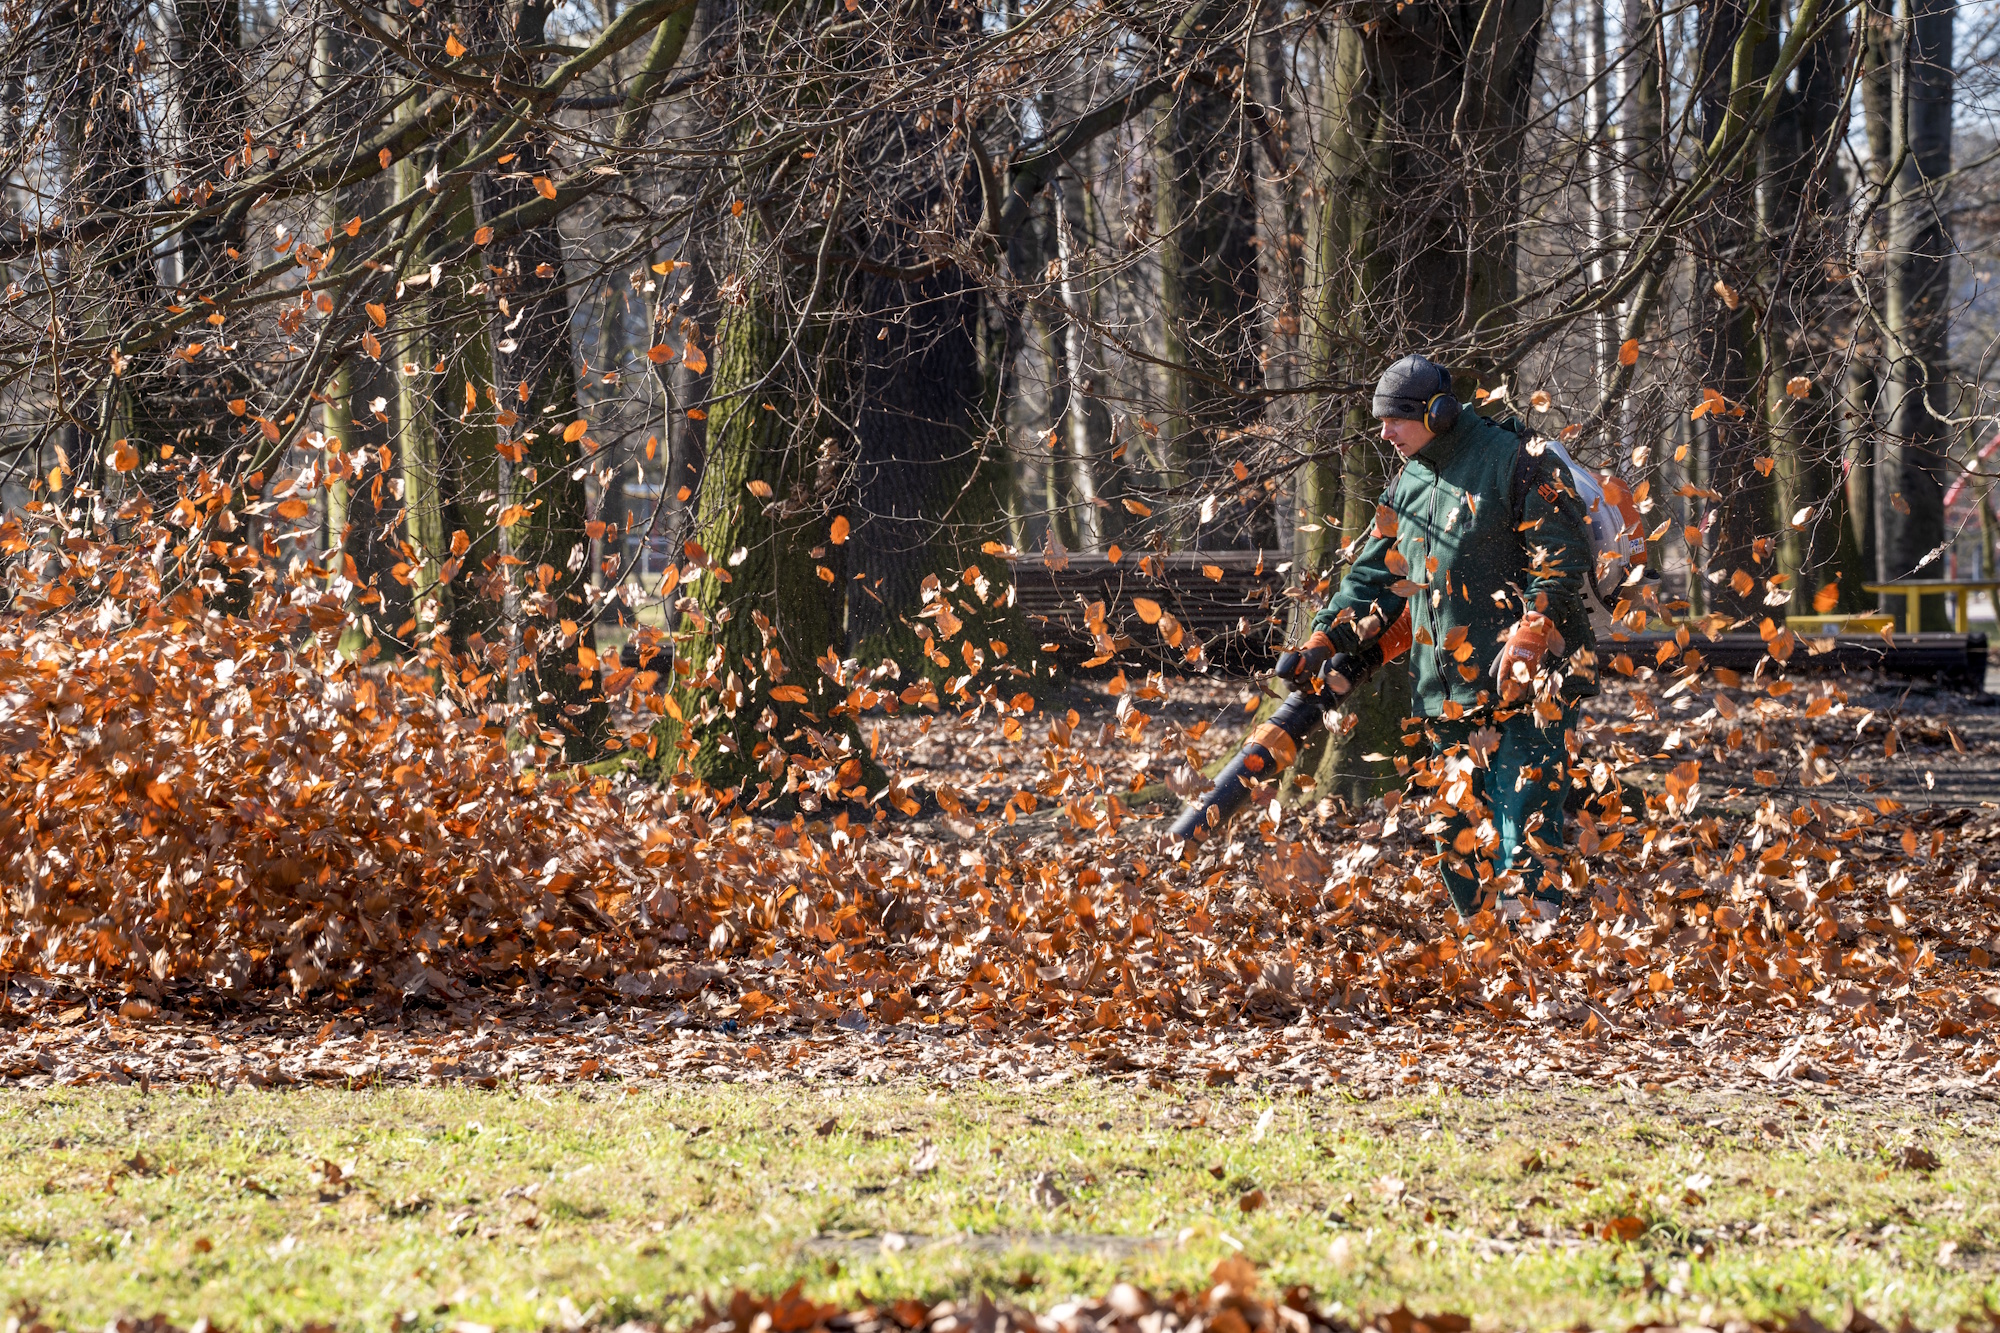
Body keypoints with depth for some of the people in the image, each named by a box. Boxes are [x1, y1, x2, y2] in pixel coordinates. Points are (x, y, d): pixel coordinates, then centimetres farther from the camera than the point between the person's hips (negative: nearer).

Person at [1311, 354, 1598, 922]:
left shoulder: (1515, 462, -7)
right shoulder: (1408, 486, 16)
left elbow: (1562, 557, -11)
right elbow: (1375, 573, 20)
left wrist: (1528, 637, -20)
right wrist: (1329, 638, 6)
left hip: (1527, 680, -8)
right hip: (1449, 691, 8)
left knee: (1522, 815, -12)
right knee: (1455, 818, 6)